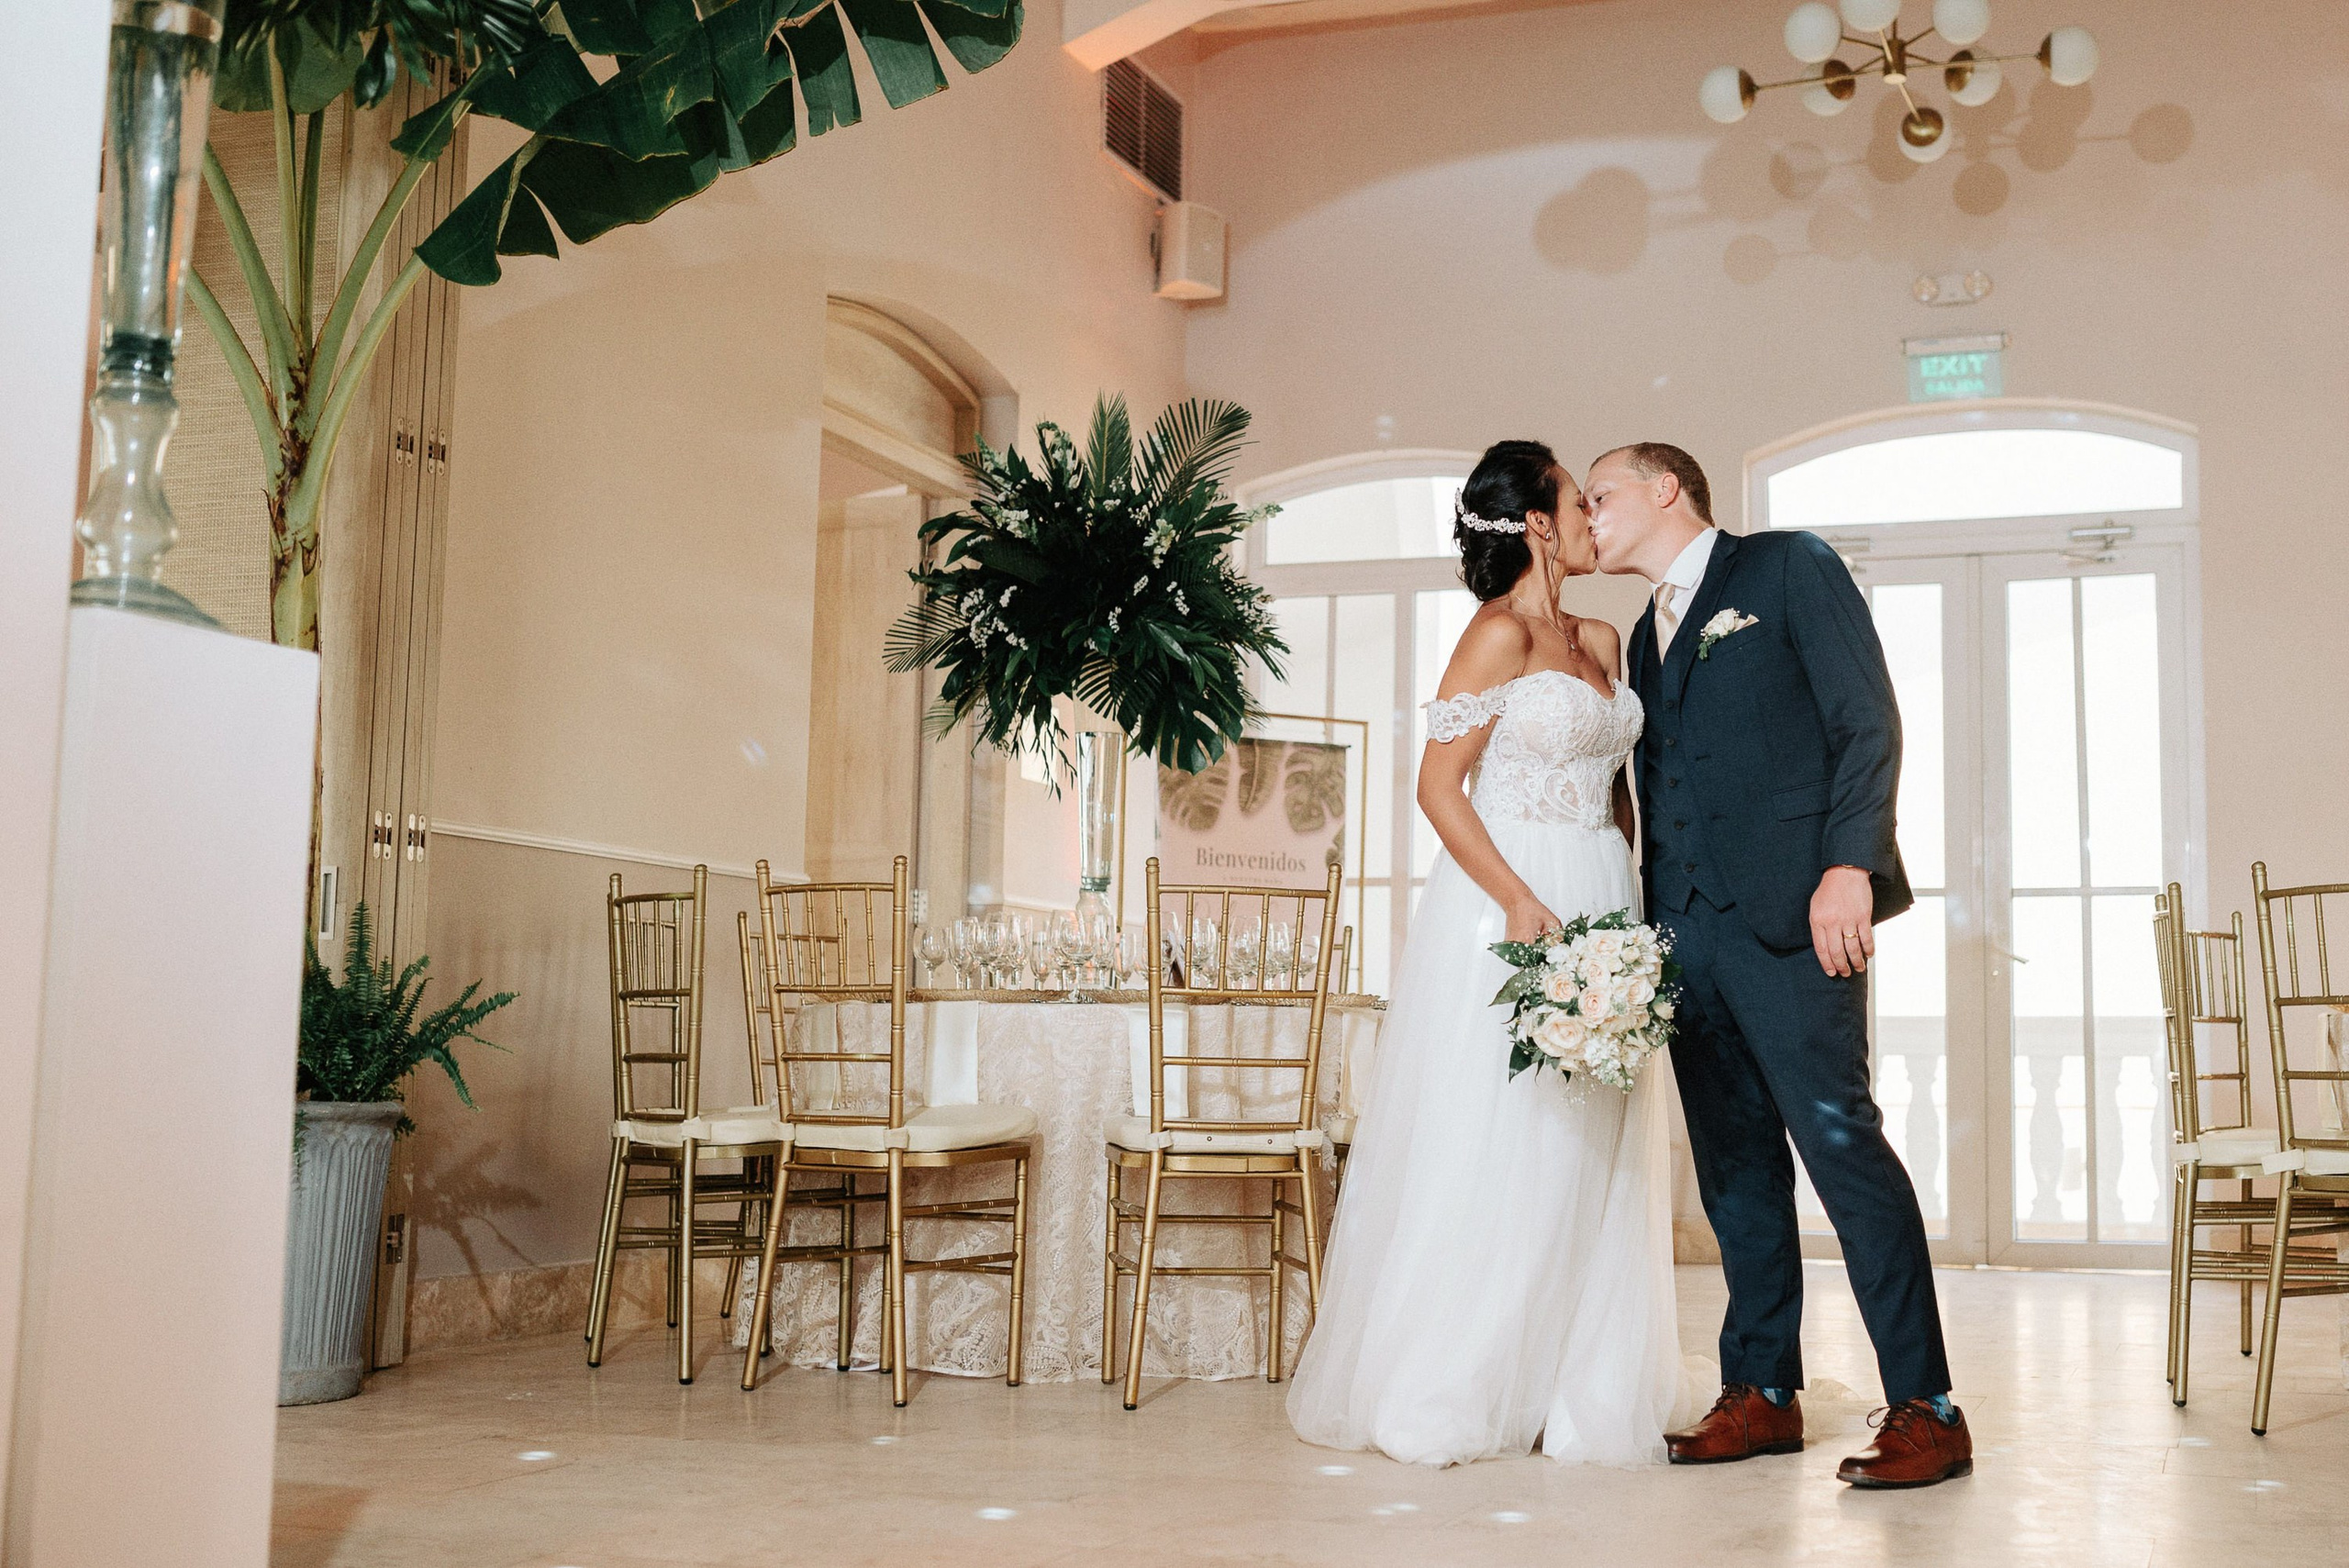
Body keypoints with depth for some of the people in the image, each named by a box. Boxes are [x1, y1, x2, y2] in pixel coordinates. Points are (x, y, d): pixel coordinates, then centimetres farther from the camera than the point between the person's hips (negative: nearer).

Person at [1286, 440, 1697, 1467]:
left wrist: (1634, 903, 8)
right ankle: (1451, 1398, 6)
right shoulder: (1499, 633, -7)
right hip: (1505, 903, -7)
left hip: (1600, 908, 8)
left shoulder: (1601, 642, 16)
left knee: (1589, 1160, 8)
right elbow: (1438, 785, -12)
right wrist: (1520, 902, -20)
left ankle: (1578, 1391, 16)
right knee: (1492, 1148, -4)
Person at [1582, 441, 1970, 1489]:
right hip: (1684, 926, 7)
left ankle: (1925, 1409, -5)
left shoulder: (1790, 567, 5)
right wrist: (1651, 921, 10)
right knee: (1733, 1159, 7)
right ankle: (1761, 1392, 14)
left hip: (1786, 911, -7)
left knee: (1838, 1137, -11)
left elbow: (1868, 722, -4)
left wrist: (1850, 864, -16)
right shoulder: (1645, 635, 24)